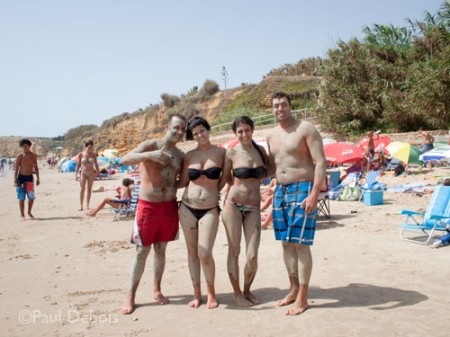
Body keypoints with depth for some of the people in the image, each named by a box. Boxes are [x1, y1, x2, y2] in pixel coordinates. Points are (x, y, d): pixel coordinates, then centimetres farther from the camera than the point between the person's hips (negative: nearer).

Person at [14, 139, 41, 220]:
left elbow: (36, 167, 10)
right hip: (21, 177, -3)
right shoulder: (20, 156, -6)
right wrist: (15, 180, -11)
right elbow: (16, 168, -6)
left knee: (32, 197, 4)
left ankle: (29, 212, 24)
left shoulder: (34, 155, 4)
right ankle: (22, 215, 11)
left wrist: (38, 178, 6)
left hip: (30, 177, 3)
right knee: (21, 198, 1)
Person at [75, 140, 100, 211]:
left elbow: (96, 164, 9)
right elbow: (78, 165, 0)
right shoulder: (81, 154, -4)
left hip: (91, 173, 2)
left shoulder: (94, 154, 1)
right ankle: (81, 205, -12)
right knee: (82, 188, -12)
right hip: (83, 173, -2)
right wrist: (76, 174, -3)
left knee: (89, 189, 5)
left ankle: (87, 205, 12)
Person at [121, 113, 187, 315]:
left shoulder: (180, 155, 8)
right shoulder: (150, 145, -7)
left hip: (169, 206, 4)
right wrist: (150, 155, -35)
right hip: (148, 206, -4)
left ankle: (156, 290, 27)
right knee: (142, 251, 1)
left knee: (160, 250, 13)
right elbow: (125, 159, -22)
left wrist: (175, 186, 1)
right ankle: (130, 296, 13)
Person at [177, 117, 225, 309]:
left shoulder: (221, 152, 0)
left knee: (205, 254, -9)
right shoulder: (189, 155, 4)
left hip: (210, 210, -2)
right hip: (187, 208, 3)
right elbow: (183, 182, 10)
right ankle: (197, 293, 22)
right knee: (192, 251, 8)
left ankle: (211, 292, 15)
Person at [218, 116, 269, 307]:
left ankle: (247, 290, 23)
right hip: (233, 205, -2)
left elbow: (267, 172, 24)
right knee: (234, 251, 5)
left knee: (252, 256, -3)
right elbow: (224, 179, 8)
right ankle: (237, 293, 23)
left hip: (254, 208, 2)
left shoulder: (260, 150, 7)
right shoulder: (231, 153, -2)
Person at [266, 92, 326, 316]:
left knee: (300, 244, -6)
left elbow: (320, 162, -12)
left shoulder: (306, 129, -7)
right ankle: (294, 289, 24)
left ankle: (302, 298, 4)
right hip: (280, 191, 7)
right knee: (286, 243, 10)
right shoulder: (272, 136, 14)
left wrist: (314, 194, -21)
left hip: (302, 190, -7)